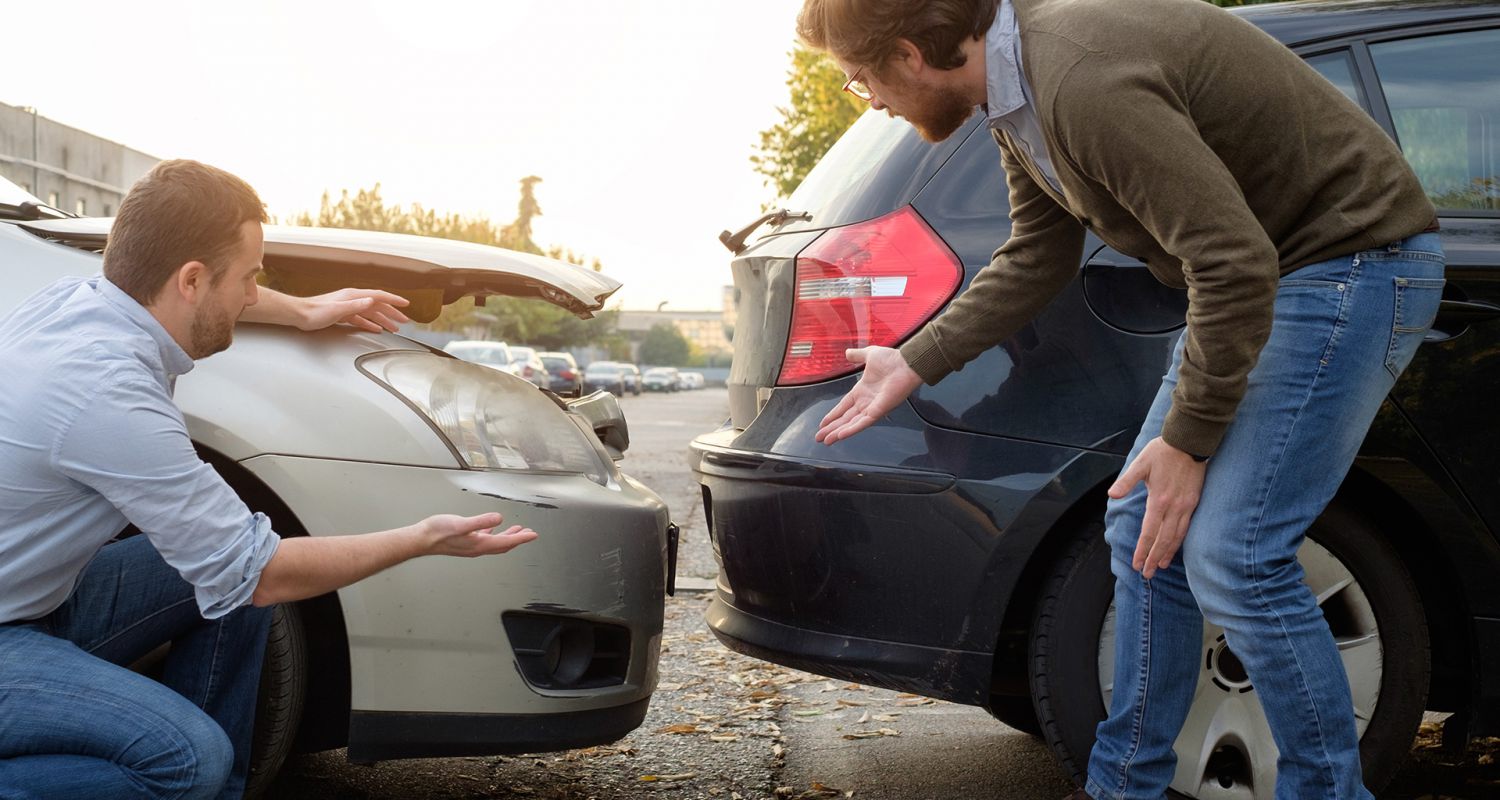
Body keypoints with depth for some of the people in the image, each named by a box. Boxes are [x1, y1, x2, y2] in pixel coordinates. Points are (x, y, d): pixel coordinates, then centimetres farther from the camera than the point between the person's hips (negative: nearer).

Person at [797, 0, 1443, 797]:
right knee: (1144, 532, 9)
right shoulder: (1020, 84, 3)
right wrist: (914, 364, 17)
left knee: (1230, 557, -14)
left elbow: (1236, 264, -29)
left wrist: (1188, 438, -20)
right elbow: (1034, 259, 16)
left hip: (1352, 259, -10)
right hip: (1259, 272, 10)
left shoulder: (1086, 84, -29)